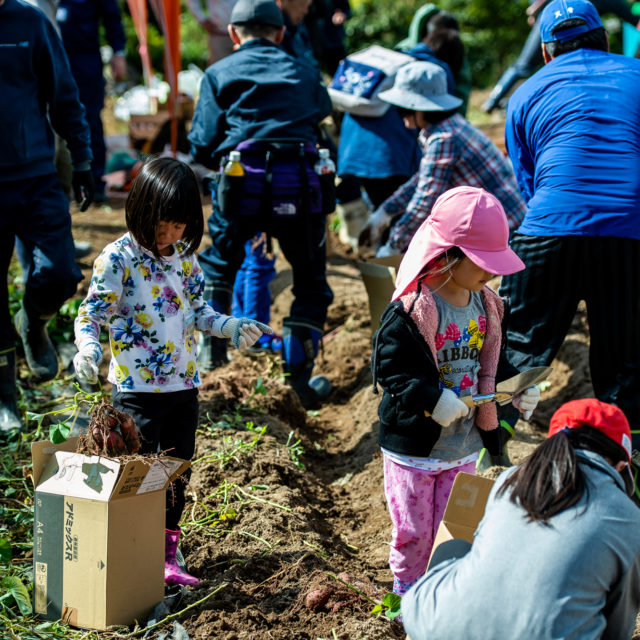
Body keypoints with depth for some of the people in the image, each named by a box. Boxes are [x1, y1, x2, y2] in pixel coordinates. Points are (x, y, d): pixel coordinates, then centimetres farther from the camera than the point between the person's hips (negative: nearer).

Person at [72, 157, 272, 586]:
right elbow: (91, 314, -13)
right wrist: (88, 347, -33)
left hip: (184, 386, 6)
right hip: (137, 389, -6)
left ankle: (167, 555, 29)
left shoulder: (185, 257, 6)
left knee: (178, 473, 14)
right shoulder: (118, 259, -13)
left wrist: (230, 327, 1)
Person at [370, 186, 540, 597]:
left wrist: (519, 390, -5)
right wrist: (430, 398, -31)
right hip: (414, 445, -5)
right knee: (414, 530, 9)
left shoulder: (488, 306, 1)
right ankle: (408, 588, 31)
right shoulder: (410, 311, -20)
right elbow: (391, 367, -20)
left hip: (465, 448, 5)